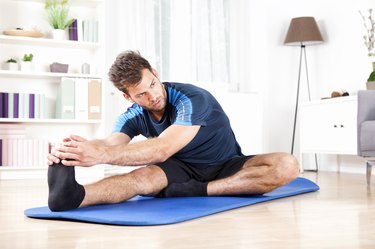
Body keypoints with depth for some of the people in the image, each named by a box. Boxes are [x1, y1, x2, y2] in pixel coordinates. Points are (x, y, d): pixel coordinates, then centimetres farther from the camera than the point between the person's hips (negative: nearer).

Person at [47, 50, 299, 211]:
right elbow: (109, 143, -30)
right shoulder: (133, 117, -8)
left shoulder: (191, 100, -27)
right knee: (146, 175, -34)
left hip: (226, 169, -2)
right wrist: (85, 149, -55)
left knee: (287, 166, -31)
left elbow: (162, 150, -43)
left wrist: (102, 155, -58)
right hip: (183, 170, 2)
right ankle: (74, 195, -60)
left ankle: (197, 191, -36)